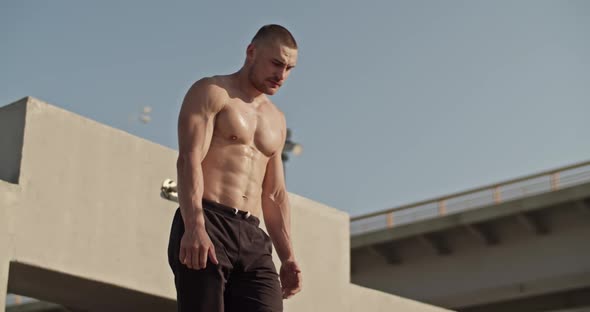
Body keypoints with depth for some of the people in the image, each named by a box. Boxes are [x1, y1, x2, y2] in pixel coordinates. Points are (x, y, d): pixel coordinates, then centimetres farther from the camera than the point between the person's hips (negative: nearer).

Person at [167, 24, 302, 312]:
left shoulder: (276, 121, 26)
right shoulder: (211, 92, 4)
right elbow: (189, 160, -11)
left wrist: (288, 258, 14)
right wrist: (194, 226, -26)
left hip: (252, 237, 6)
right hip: (205, 227, -6)